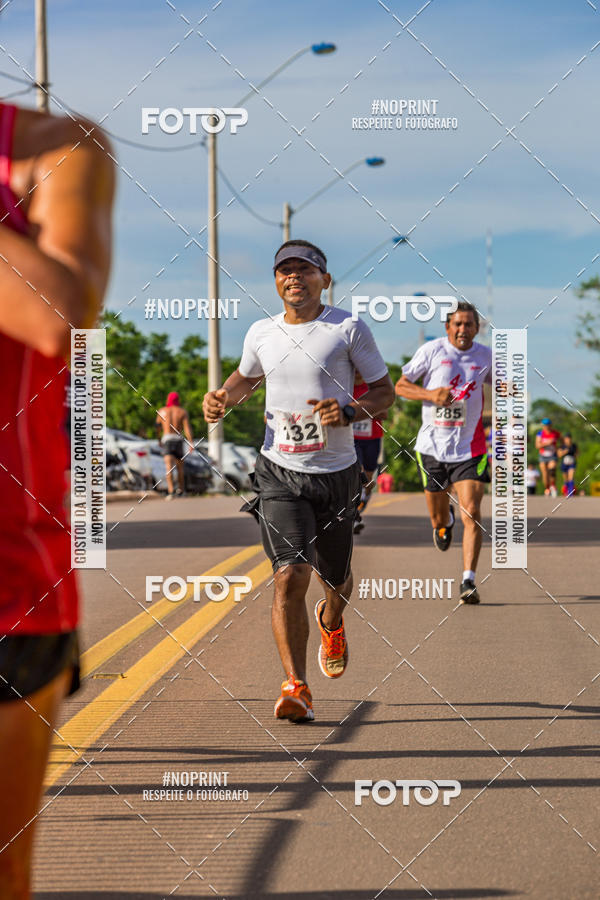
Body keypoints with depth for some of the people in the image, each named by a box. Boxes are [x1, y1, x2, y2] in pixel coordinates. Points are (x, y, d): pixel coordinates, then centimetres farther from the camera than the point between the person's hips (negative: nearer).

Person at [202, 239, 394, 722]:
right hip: (280, 472, 1)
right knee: (290, 577, -16)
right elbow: (246, 378, 26)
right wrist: (223, 398, 4)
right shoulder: (261, 333, 5)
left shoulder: (349, 329, -4)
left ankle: (331, 621, 52)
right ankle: (296, 687, -14)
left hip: (336, 473, 0)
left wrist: (348, 413, -17)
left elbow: (385, 390, 2)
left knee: (335, 578, 14)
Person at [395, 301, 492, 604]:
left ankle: (468, 582, -14)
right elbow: (400, 385, 1)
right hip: (432, 445, 0)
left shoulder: (485, 356, 4)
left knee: (471, 513, -15)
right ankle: (444, 521, 52)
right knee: (437, 516, 12)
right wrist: (429, 394, -17)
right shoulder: (432, 350, -3)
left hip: (469, 447, 0)